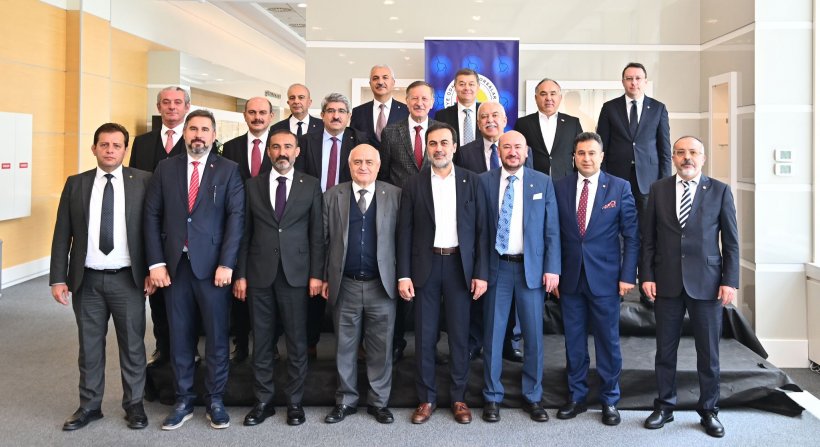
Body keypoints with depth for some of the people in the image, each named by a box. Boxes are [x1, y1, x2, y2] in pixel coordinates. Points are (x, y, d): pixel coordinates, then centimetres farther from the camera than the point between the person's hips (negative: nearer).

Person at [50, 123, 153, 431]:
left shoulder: (143, 181, -2)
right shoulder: (75, 184, 5)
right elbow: (62, 234, 5)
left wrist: (151, 271, -6)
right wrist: (58, 278, 0)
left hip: (127, 279, -2)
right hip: (87, 280, 2)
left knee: (132, 344, 8)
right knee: (89, 345, 13)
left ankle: (134, 404, 23)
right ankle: (89, 405, 28)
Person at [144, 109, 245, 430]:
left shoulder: (228, 170, 2)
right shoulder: (165, 169, 9)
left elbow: (236, 217, -5)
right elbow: (152, 216, 6)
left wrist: (226, 264, -12)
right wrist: (156, 262, -2)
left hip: (213, 265, -2)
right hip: (175, 264, 2)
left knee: (217, 336, 5)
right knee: (179, 337, 10)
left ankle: (215, 401, 20)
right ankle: (183, 401, 23)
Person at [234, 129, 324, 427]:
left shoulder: (310, 186, 4)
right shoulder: (253, 185, 7)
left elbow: (317, 233, 2)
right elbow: (245, 233, 6)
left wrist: (316, 274, -4)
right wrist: (240, 274, 2)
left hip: (296, 274, -1)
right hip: (260, 274, 1)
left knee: (297, 341, 5)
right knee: (261, 341, 9)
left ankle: (294, 401, 19)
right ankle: (263, 401, 21)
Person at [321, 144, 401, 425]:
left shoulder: (395, 195, 1)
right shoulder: (332, 196, 4)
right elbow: (324, 239, 4)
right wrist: (324, 277, 1)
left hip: (382, 285, -1)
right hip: (345, 285, 1)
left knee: (381, 347, 8)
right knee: (345, 346, 11)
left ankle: (379, 401, 24)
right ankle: (345, 400, 26)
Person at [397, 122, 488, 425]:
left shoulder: (471, 181, 2)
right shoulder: (413, 185, 2)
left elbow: (481, 229, 1)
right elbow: (404, 232, 1)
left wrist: (481, 273, -4)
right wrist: (403, 275, -5)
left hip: (460, 266, 0)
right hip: (426, 266, 0)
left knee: (459, 335, 7)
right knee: (425, 336, 7)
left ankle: (458, 397, 23)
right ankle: (426, 398, 21)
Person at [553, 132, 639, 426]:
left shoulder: (620, 187, -1)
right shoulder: (561, 187, 4)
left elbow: (631, 235, -1)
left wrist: (627, 275, -6)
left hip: (604, 278, -2)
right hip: (570, 277, 2)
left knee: (608, 341, 7)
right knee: (573, 340, 11)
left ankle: (609, 400, 23)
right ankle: (577, 397, 25)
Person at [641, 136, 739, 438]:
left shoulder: (720, 191, 3)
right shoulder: (658, 189, 5)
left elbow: (731, 242, 2)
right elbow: (648, 238, 6)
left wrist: (730, 281, -5)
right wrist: (647, 276, -1)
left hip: (707, 283, -1)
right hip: (667, 283, 1)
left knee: (708, 352, 7)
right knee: (665, 350, 9)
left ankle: (708, 410, 23)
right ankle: (664, 407, 23)